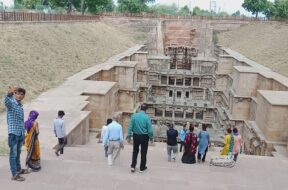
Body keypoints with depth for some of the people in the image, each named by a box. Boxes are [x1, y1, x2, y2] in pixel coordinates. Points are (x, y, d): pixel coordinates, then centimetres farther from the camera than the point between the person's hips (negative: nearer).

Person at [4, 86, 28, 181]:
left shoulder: (21, 105, 14)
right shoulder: (11, 103, -10)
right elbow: (6, 101, -38)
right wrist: (9, 93, -58)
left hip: (21, 133, 7)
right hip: (13, 133, -7)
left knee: (18, 153, 19)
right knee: (13, 154, -2)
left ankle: (18, 169, 31)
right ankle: (14, 174, 1)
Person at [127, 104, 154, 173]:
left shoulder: (134, 115, -7)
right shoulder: (147, 117, -14)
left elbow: (130, 127, -6)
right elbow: (150, 129, -11)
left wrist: (129, 136, 2)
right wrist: (151, 137, 2)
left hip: (136, 136, 2)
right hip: (144, 136, -2)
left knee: (135, 151, 19)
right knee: (143, 152, 12)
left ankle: (133, 166, 12)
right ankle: (142, 168, 21)